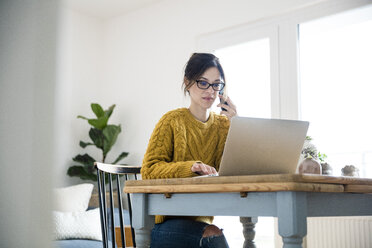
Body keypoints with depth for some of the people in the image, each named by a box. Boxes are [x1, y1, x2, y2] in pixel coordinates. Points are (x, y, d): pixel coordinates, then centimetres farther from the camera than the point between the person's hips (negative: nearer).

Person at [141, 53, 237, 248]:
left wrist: (233, 127, -6)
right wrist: (190, 167, -25)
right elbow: (149, 170, -9)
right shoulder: (173, 121, -1)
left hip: (203, 220, 4)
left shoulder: (222, 124, 11)